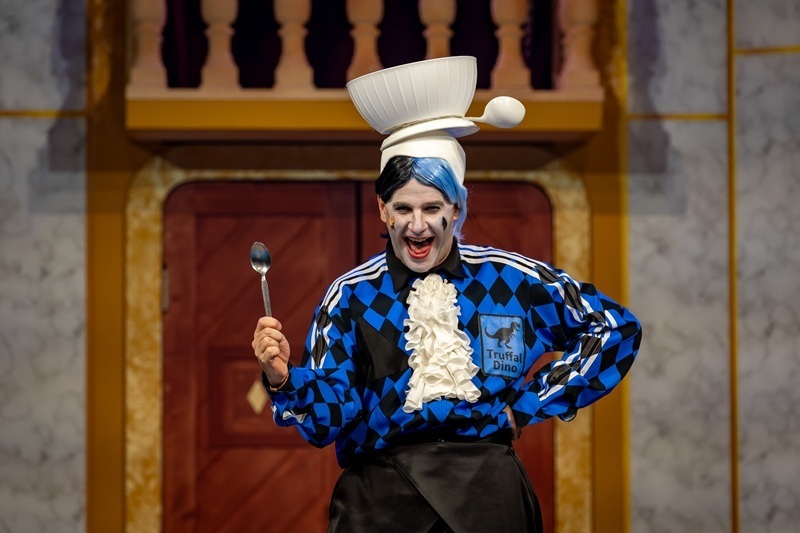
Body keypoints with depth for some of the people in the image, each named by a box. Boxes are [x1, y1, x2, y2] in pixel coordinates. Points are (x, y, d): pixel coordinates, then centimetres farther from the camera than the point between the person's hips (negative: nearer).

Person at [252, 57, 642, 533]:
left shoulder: (511, 278, 0)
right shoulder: (351, 297, 0)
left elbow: (617, 329, 6)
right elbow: (328, 416, -4)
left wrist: (528, 407, 3)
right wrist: (283, 378, -25)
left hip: (486, 494, 0)